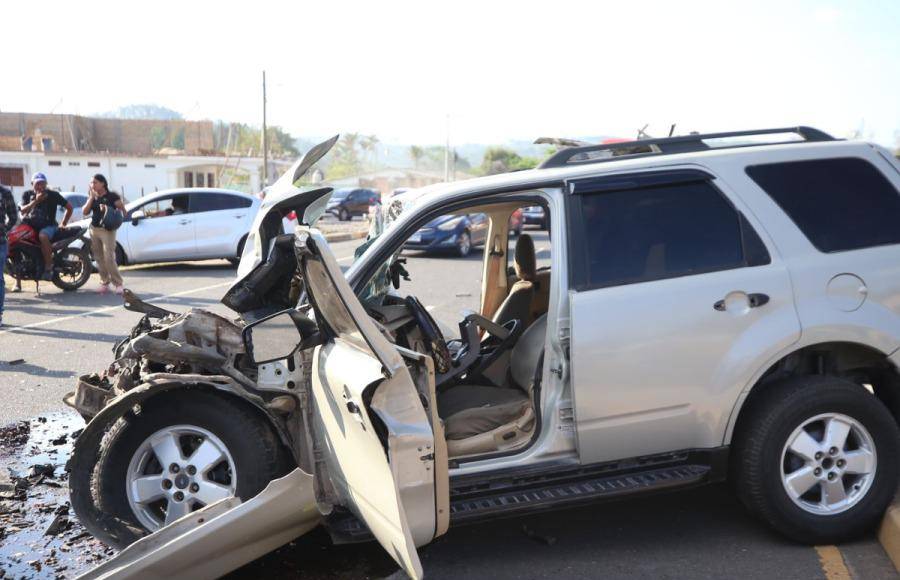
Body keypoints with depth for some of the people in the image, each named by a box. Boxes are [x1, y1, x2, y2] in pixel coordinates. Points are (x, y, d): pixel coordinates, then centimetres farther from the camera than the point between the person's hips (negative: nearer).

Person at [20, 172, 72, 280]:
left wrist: (63, 223, 2)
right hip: (31, 225, 4)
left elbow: (69, 207, 6)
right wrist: (36, 201, -22)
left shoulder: (53, 195, -1)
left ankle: (48, 268, -32)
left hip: (48, 225, -4)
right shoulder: (27, 194, 5)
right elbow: (23, 211, -9)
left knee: (43, 236, -38)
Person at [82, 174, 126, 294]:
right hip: (94, 229, 6)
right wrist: (91, 197, -5)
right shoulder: (92, 197, 12)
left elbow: (122, 210, -2)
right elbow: (85, 212, 2)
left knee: (109, 258, -14)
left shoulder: (112, 196, -4)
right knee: (99, 258, 6)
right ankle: (104, 282, 15)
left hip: (107, 230, -6)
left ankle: (118, 284, -8)